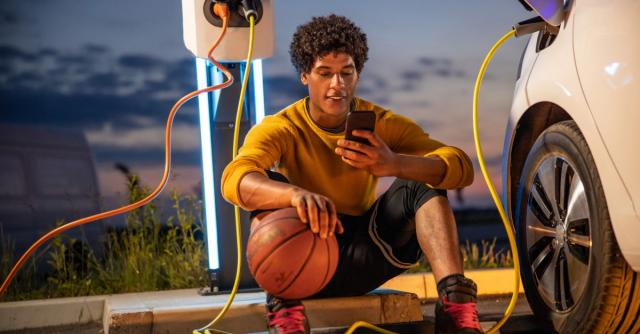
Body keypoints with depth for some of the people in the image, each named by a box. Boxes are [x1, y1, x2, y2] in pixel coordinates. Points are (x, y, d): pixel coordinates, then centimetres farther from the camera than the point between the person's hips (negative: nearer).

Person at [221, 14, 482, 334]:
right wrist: (295, 193, -53)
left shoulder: (381, 124, -3)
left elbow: (461, 167, -16)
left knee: (422, 182, -16)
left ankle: (455, 303, -32)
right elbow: (234, 180, -31)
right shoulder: (280, 128, -9)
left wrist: (393, 164, -37)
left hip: (363, 257, 2)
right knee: (269, 184, -25)